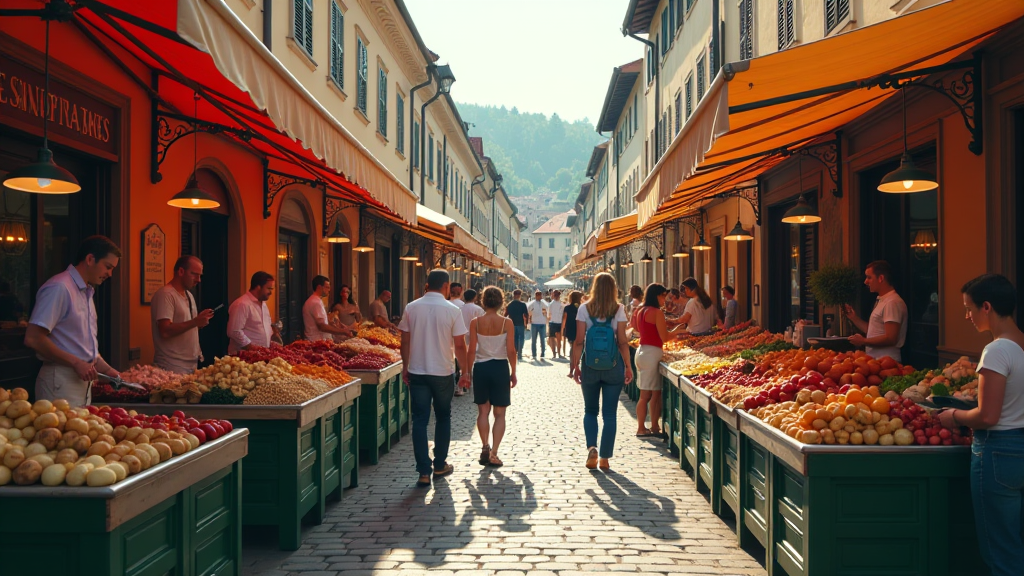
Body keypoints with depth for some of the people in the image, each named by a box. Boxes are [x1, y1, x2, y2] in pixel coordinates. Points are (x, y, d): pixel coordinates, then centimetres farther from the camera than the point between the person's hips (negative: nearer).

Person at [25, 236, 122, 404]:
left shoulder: (87, 292, 16)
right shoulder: (59, 288, -13)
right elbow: (32, 339, -20)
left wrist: (106, 369, 9)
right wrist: (76, 363, -18)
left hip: (83, 380, 9)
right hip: (61, 381, -9)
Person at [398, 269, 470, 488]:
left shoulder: (411, 308, -2)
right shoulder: (452, 310, -9)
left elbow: (405, 341, 3)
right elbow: (460, 345, -7)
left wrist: (405, 367, 14)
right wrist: (466, 372, 2)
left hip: (417, 372, 1)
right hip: (443, 373, -1)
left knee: (420, 420, 4)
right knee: (443, 418, 16)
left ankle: (424, 472, 0)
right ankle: (440, 465, 24)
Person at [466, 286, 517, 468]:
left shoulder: (475, 322, -6)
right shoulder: (507, 323, -8)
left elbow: (471, 350, -5)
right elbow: (511, 351, -7)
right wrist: (513, 372, 5)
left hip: (481, 367, 1)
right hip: (500, 367, -1)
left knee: (483, 411, 15)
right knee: (499, 413, 7)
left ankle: (485, 448, 8)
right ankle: (493, 454, 2)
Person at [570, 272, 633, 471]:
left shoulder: (585, 309, -3)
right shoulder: (618, 309, -3)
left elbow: (579, 341, -5)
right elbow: (622, 342, -5)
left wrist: (575, 366, 3)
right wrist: (628, 367, 3)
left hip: (590, 365, 0)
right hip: (613, 365, 0)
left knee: (590, 410, 16)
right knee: (610, 413, 8)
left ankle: (592, 447, -5)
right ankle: (605, 458, 10)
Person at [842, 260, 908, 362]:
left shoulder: (893, 303, -16)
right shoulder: (881, 301, 18)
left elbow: (891, 339, -21)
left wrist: (863, 341, -12)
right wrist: (853, 317, 13)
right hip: (875, 361, 9)